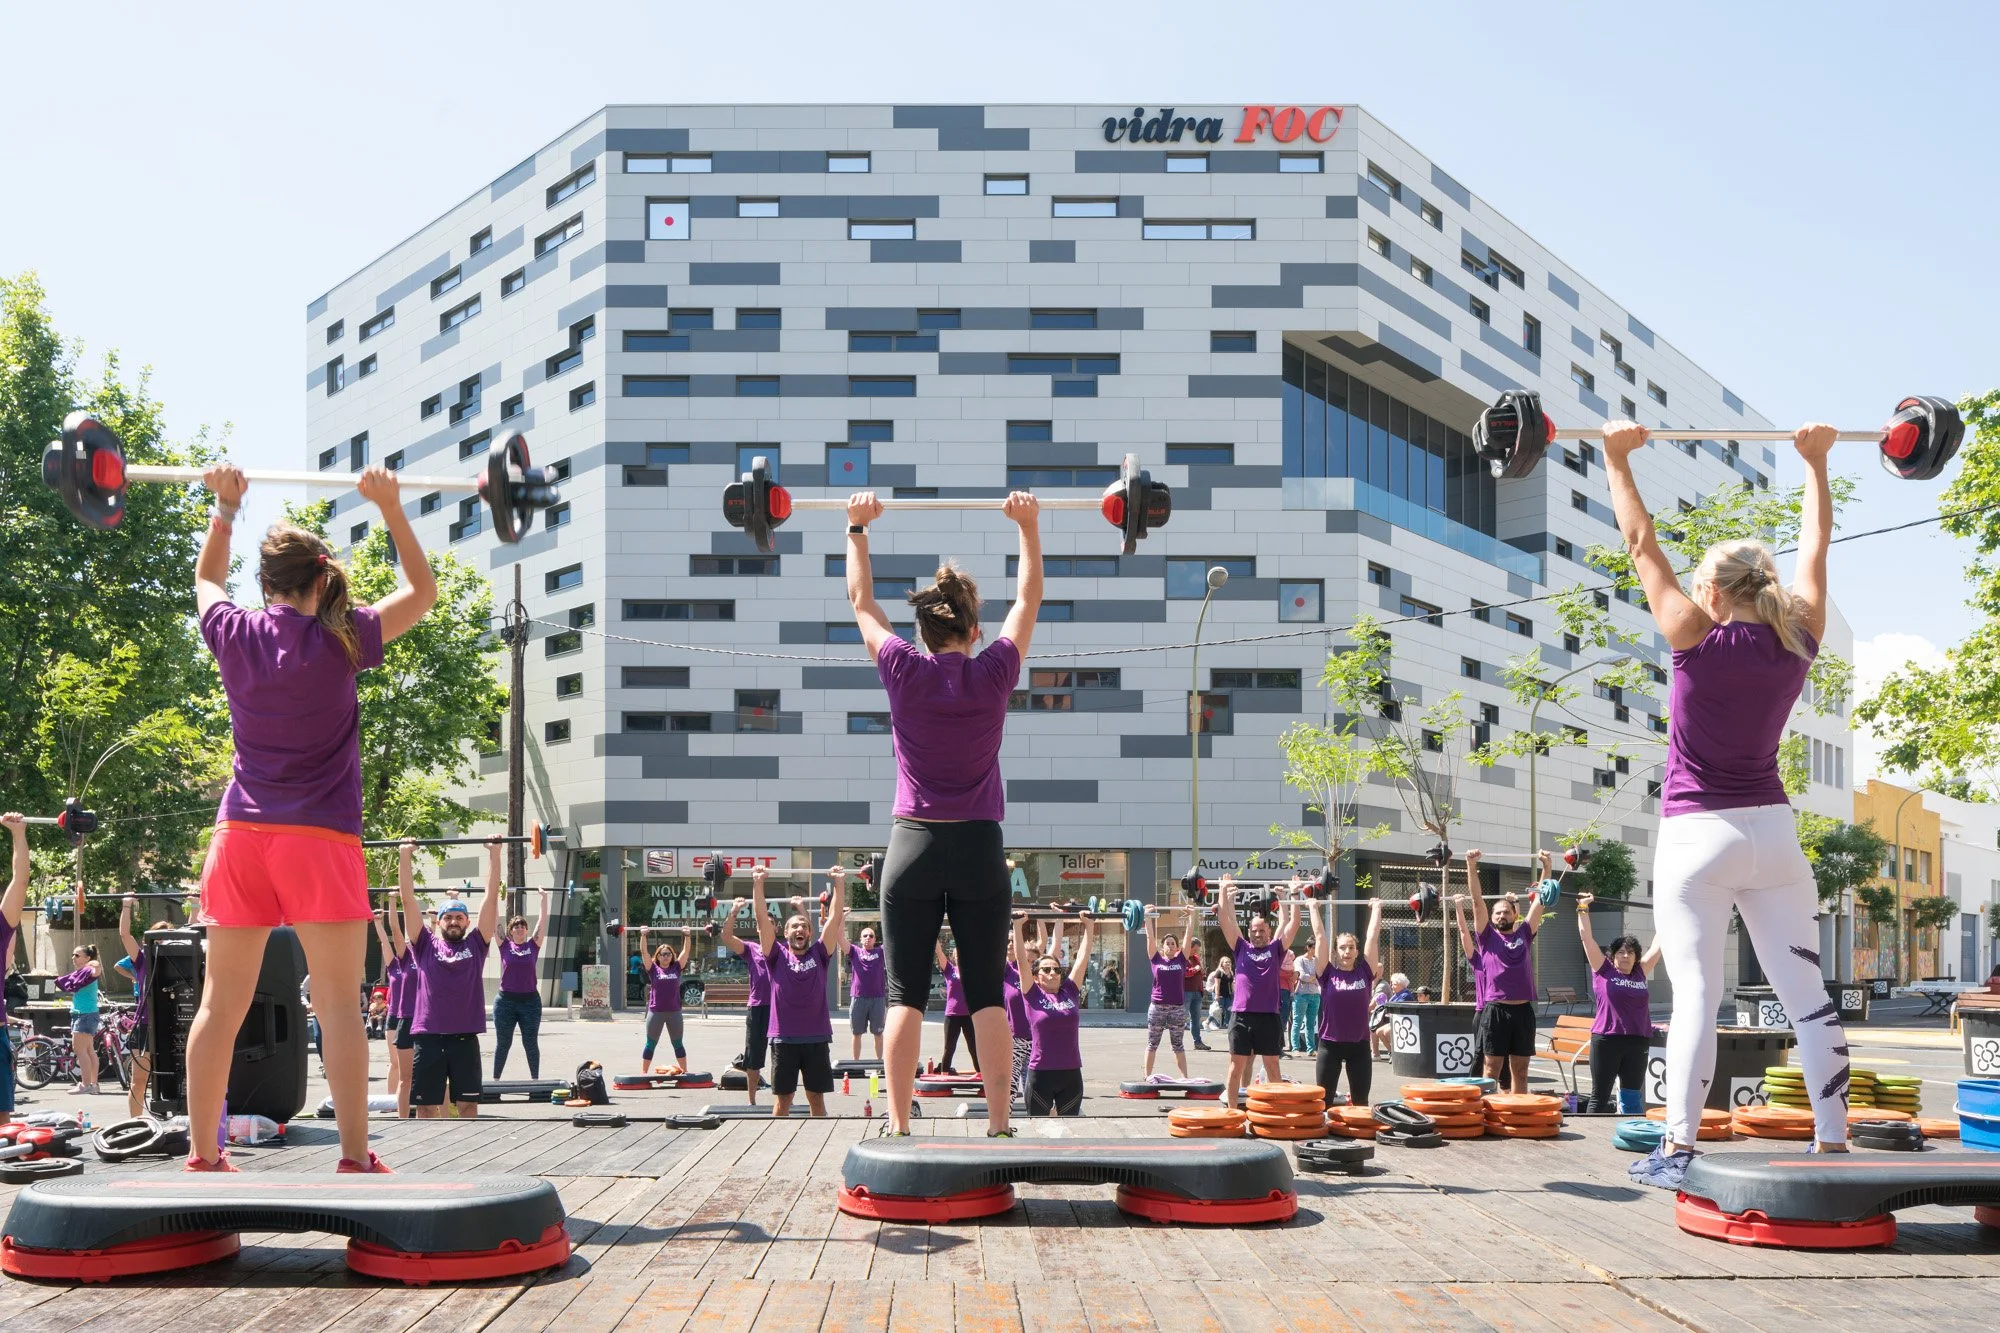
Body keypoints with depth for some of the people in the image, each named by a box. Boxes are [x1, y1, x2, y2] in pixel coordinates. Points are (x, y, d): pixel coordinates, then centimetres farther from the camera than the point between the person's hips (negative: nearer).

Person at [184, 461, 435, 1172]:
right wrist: (390, 507, 7)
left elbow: (206, 579, 28)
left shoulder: (235, 636, 4)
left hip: (241, 833, 4)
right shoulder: (339, 642, -4)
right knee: (341, 1002, -2)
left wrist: (225, 507, 30)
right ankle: (354, 1158, -4)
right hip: (320, 837, -4)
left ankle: (202, 1157, 10)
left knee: (221, 1005, 6)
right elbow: (421, 591, 8)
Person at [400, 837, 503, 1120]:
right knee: (426, 1106, 3)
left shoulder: (476, 944, 10)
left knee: (468, 1103, 5)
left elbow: (492, 896, 6)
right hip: (427, 1037, 0)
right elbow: (408, 899, 6)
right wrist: (406, 856, 3)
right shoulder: (426, 945, 9)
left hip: (465, 1038, 0)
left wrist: (494, 854, 2)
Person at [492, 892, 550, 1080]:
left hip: (530, 1001, 1)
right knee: (502, 1044, 8)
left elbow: (542, 920, 3)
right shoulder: (505, 945, 3)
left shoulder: (533, 945, 5)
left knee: (531, 1044, 7)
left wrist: (545, 898, 1)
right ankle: (495, 1079, 17)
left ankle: (535, 1079, 15)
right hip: (506, 1001, -1)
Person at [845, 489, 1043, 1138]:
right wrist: (1029, 526, 20)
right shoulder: (994, 674, -3)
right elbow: (1028, 598, 11)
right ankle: (999, 1123, 2)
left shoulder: (903, 672, -3)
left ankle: (898, 1124, -1)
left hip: (914, 846, 0)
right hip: (980, 849, 0)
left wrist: (857, 529, 20)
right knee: (987, 994, 4)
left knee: (906, 994, 2)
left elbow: (862, 601, 11)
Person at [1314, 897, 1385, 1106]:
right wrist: (1314, 909, 4)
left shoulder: (1364, 972, 2)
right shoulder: (1328, 973, -2)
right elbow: (1320, 936, -3)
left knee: (1361, 1102, 10)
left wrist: (1376, 909, 10)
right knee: (1324, 1100, 4)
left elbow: (1373, 936, 4)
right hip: (1330, 1045, -2)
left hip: (1359, 1045, 2)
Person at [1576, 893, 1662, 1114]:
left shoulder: (1641, 973, 11)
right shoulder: (1603, 970, 2)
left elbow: (1658, 944, 17)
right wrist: (1583, 908, -3)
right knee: (1599, 1097, 2)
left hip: (1638, 1043, 4)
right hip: (1606, 1040, -4)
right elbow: (1586, 936, -1)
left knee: (1633, 1098, 9)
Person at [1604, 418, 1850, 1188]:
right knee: (1805, 991, 3)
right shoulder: (1799, 641, 1)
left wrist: (1618, 458, 3)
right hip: (1772, 833, 4)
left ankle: (1678, 1150, -7)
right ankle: (1833, 1145, 4)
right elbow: (1815, 549, 15)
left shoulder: (1698, 641, -9)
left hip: (1697, 836, -4)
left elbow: (1641, 546, -4)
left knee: (1696, 994, -7)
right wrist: (1815, 461, 25)